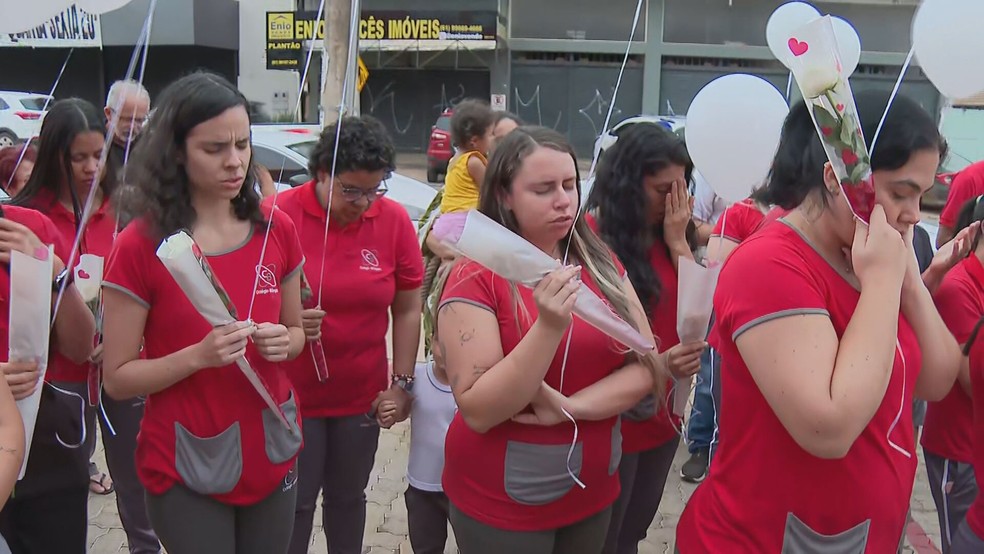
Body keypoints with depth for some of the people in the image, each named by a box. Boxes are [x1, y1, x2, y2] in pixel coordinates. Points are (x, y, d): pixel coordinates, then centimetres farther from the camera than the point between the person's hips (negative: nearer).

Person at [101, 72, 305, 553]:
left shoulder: (276, 231, -2)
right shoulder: (140, 246, -13)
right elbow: (118, 379, -10)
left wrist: (283, 342, -12)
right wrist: (198, 356, -25)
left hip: (272, 454, 4)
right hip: (185, 469, -4)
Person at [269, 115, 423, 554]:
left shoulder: (394, 220, -7)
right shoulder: (277, 215, -15)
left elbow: (407, 310, 1)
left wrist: (402, 382, -3)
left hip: (363, 396, 3)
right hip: (291, 395, -2)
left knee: (348, 497, 20)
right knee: (295, 503, 12)